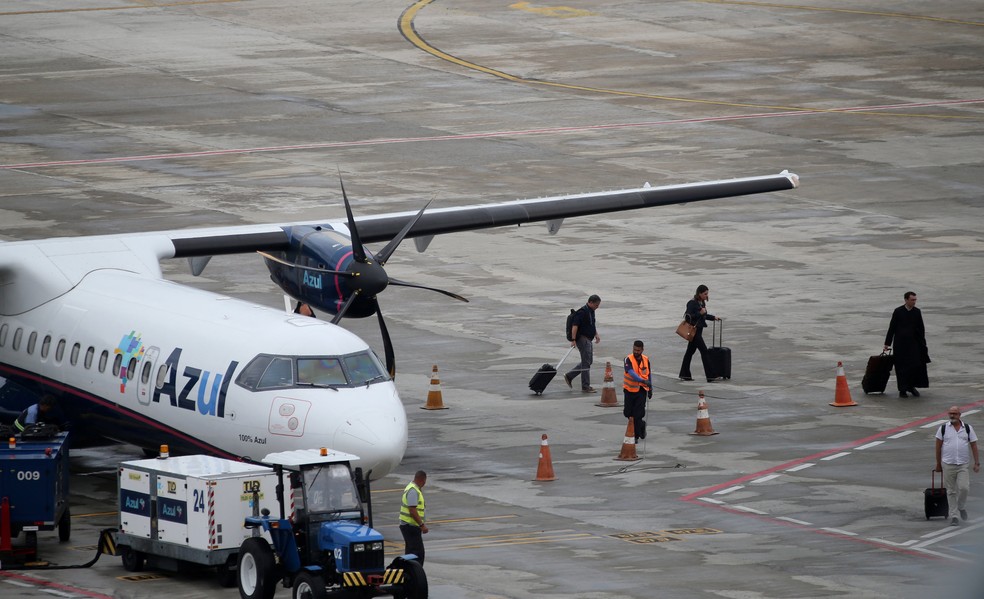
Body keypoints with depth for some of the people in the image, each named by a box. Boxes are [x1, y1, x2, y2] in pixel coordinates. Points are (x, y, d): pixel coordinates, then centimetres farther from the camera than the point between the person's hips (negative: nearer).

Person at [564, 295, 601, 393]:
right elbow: (575, 326, -23)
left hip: (588, 339, 10)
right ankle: (585, 386, -2)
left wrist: (596, 334, 15)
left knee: (588, 361, 15)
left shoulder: (591, 311, 12)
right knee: (586, 362, -7)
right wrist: (573, 340, -27)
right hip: (582, 338, -10)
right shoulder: (582, 312, -18)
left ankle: (569, 376, 22)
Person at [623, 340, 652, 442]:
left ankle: (636, 436, 9)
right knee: (628, 413, 6)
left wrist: (650, 389, 14)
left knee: (638, 414, -6)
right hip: (630, 389, -1)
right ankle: (641, 425, 31)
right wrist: (643, 380, -41)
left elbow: (649, 374, 12)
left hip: (642, 390, 1)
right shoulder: (629, 359, -12)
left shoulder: (646, 359, 0)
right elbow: (631, 373, -28)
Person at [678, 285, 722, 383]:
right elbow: (688, 316, -20)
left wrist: (714, 317, 15)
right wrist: (700, 313, -26)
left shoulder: (702, 303, 11)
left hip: (698, 330, 10)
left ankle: (684, 375, 22)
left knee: (690, 351, 14)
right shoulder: (692, 303, -16)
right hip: (693, 330, -10)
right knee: (704, 350, -11)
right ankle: (709, 376, -12)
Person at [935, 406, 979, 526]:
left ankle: (961, 507, 17)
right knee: (951, 491, 3)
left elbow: (973, 445, 6)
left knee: (964, 488, -12)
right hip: (948, 465, 0)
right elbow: (938, 446, 7)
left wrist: (977, 463, 0)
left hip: (963, 465, 0)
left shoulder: (967, 428, 4)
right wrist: (938, 464, 7)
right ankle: (953, 516, 10)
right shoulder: (943, 428, 2)